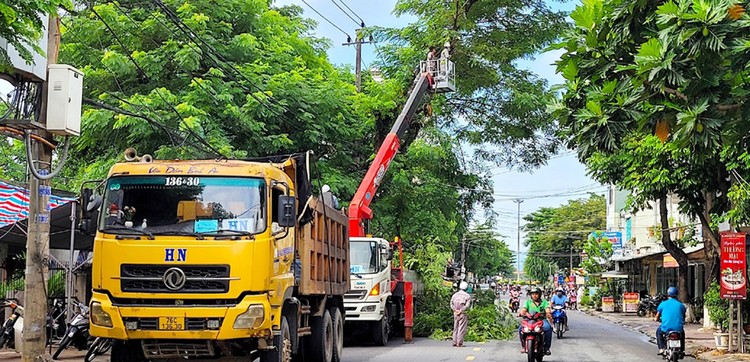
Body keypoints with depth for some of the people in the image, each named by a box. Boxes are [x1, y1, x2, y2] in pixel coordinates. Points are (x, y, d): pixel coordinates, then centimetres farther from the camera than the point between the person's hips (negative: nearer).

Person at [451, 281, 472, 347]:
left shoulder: (454, 295, 11)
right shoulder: (467, 296, -3)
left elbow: (451, 304, 3)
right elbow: (467, 305, -14)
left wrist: (456, 310, -5)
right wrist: (461, 311, -10)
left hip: (455, 314, 4)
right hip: (463, 314, -4)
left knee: (455, 328, 11)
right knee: (462, 329, -3)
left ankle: (455, 343, 9)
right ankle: (459, 343, -8)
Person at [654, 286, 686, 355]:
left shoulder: (663, 304, 4)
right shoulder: (680, 305, 8)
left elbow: (656, 318, 8)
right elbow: (683, 318, 21)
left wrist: (655, 318, 32)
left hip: (666, 328, -2)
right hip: (678, 328, 2)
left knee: (659, 331, 32)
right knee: (682, 333, 38)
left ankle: (661, 348, 16)